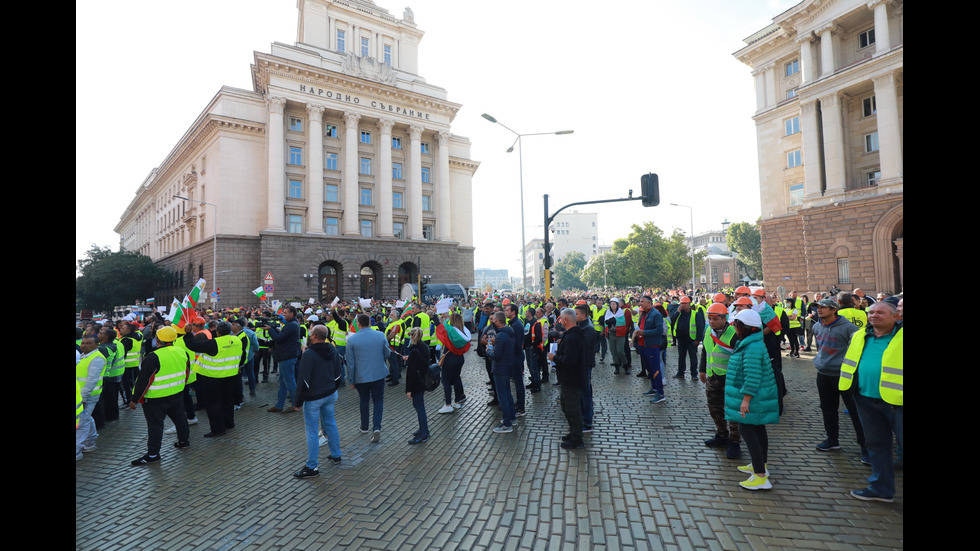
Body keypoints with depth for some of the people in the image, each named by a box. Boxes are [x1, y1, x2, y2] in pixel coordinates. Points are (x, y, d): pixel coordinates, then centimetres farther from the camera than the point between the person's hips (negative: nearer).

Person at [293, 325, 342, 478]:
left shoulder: (309, 354, -20)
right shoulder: (333, 350, 3)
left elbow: (303, 381, -19)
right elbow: (338, 374, 13)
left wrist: (297, 401, -10)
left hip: (313, 398, -7)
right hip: (330, 394, 7)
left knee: (312, 431, 1)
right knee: (331, 424, 19)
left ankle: (312, 467, 8)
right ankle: (336, 455, 31)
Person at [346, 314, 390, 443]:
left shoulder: (351, 339, -9)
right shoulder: (380, 335, -7)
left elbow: (350, 363, -4)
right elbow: (387, 354, 4)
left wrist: (351, 380, 5)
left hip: (361, 376, 0)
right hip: (379, 374, 0)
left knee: (364, 400, 19)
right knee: (378, 401, 9)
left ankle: (364, 426, 32)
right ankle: (376, 427, -6)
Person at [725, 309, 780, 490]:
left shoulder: (753, 347, -24)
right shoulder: (751, 343, 10)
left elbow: (753, 376, -29)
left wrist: (746, 399, -27)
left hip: (753, 396, -11)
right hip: (757, 398, 11)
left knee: (747, 430, -8)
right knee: (757, 429, 21)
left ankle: (761, 477, -6)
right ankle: (761, 465, 36)